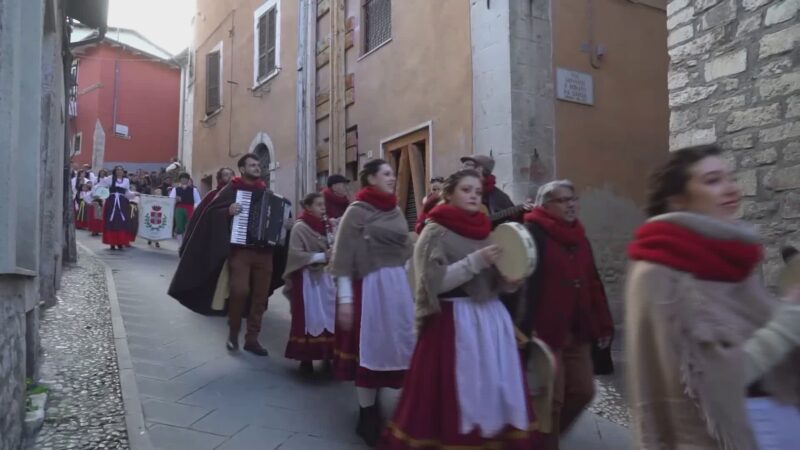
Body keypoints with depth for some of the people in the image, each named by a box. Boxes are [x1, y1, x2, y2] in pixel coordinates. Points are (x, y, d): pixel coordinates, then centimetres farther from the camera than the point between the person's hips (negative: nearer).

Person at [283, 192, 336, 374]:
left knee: (327, 318, 6)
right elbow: (295, 254, -18)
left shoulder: (323, 226, 11)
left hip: (323, 276, 6)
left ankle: (326, 355, 18)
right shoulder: (300, 227, -9)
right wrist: (320, 256, -20)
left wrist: (331, 254, -2)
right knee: (308, 319, -2)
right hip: (307, 278, -6)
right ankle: (306, 358, 8)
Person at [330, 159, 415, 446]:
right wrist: (344, 299, -15)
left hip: (399, 284, 6)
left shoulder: (396, 211, 12)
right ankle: (367, 417, 17)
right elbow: (343, 258, -10)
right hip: (371, 285, -6)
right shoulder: (356, 211, -7)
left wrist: (411, 287, 15)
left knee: (398, 346, 9)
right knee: (370, 348, 2)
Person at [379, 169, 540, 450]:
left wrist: (512, 281, -4)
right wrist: (476, 261, -18)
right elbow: (435, 282, -15)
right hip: (453, 323, -6)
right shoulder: (436, 231, -5)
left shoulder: (485, 231, 12)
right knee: (455, 397, -2)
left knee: (495, 392, 9)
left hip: (492, 320, 6)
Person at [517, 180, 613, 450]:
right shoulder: (534, 233, -10)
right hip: (546, 330, -7)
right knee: (551, 398, 1)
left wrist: (604, 323, 13)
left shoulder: (579, 237, 14)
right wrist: (527, 326, -25)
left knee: (583, 391, 13)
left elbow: (593, 282, 16)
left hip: (578, 331, 8)